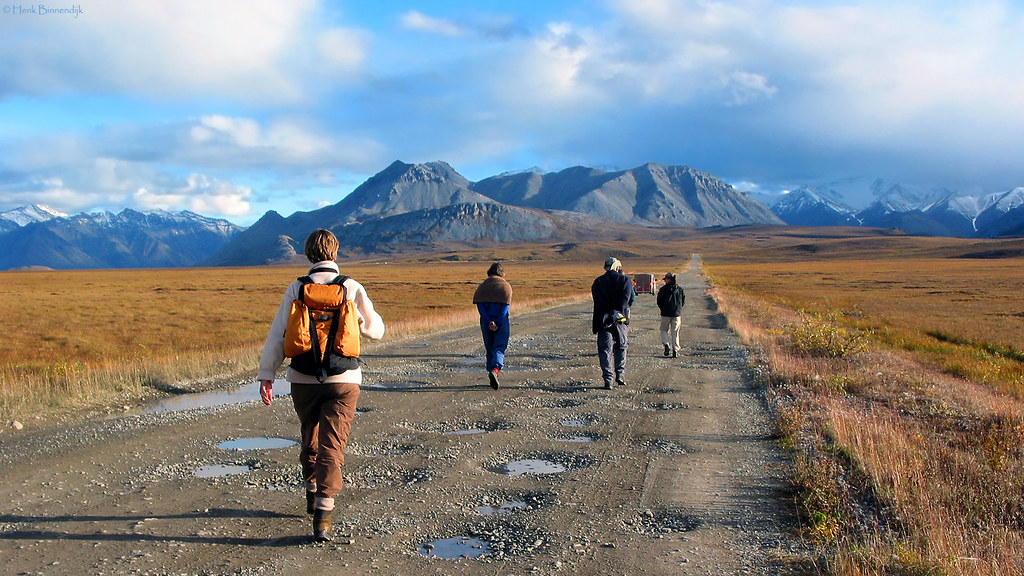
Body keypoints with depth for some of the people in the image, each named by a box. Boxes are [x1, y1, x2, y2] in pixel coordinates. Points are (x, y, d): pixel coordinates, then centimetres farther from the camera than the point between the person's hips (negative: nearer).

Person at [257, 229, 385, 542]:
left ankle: (312, 492, 39)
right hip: (343, 380, -2)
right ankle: (323, 513, -9)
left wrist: (266, 374, -1)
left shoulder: (296, 289, -1)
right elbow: (375, 329, 4)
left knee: (309, 438, 22)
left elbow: (278, 334, -3)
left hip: (303, 379, 2)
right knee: (332, 445, -1)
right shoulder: (352, 288, -4)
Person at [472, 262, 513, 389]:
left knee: (489, 349, 14)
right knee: (499, 349, -4)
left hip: (486, 322, 3)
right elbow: (505, 305, -10)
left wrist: (489, 321, -10)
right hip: (501, 322, -3)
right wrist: (498, 323, -12)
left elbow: (479, 305, -4)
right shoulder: (506, 285, 1)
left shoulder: (482, 286, 8)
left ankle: (492, 373, 17)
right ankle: (495, 369, -28)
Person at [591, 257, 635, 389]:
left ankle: (608, 379, -3)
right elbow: (631, 299, -10)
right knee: (621, 347, 18)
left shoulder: (598, 282, 4)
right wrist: (619, 311, -10)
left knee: (605, 349, 4)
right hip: (621, 319, 0)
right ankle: (620, 374, 19)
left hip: (603, 319, 0)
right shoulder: (625, 280, 2)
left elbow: (597, 301, -7)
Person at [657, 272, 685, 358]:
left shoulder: (663, 289, -5)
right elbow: (683, 301, 9)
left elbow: (659, 302, -2)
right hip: (677, 313, 3)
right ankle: (675, 349, 2)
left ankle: (667, 345, -10)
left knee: (664, 330, 11)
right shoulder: (680, 289, 5)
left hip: (666, 314, -2)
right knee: (675, 332, 8)